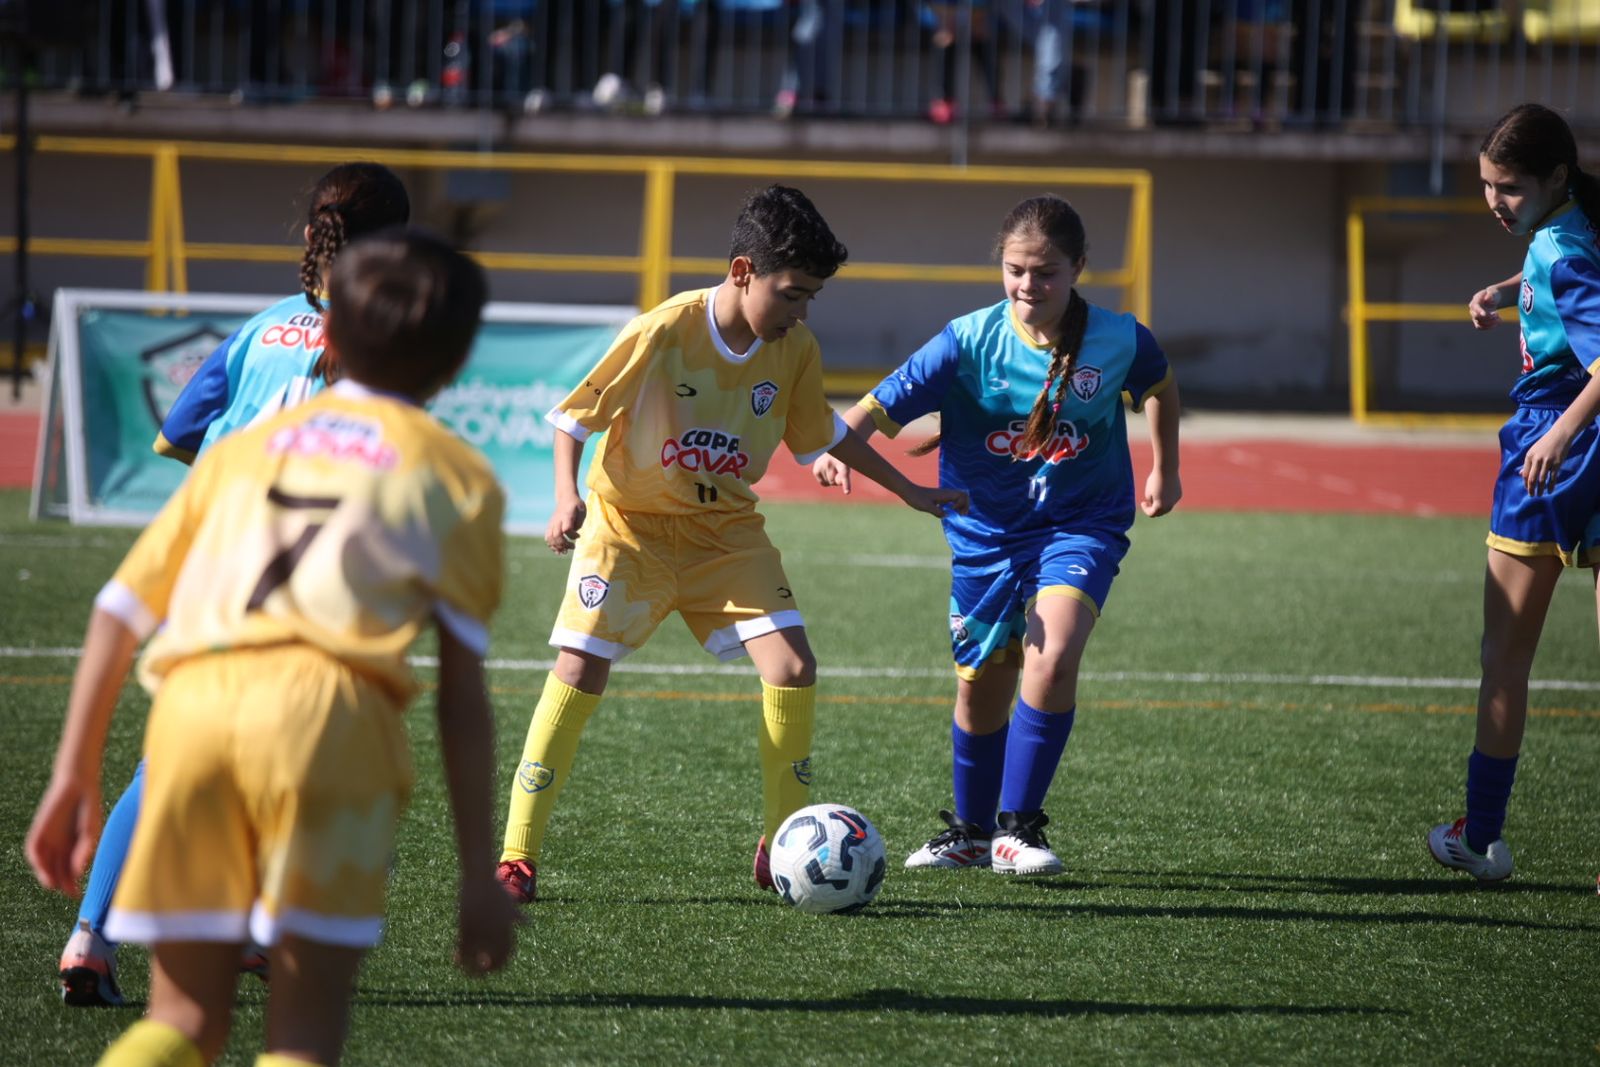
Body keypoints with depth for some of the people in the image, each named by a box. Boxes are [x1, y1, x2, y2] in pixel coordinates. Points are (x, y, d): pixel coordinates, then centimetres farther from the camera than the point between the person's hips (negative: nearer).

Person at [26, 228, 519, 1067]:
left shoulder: (243, 447, 29)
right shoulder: (454, 473, 19)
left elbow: (119, 611, 21)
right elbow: (463, 690, 11)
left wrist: (74, 775, 23)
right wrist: (478, 869, 11)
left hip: (189, 702, 3)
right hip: (326, 704, -3)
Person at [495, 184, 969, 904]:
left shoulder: (795, 349, -6)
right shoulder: (662, 333, -21)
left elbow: (823, 433, 14)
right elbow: (574, 416, -12)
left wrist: (908, 490, 17)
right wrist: (568, 497, -27)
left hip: (727, 532, 4)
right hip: (629, 523, -4)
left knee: (793, 666, -10)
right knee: (579, 670, -16)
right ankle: (516, 857, -9)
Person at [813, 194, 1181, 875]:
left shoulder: (1118, 340, -12)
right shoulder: (969, 341, -15)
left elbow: (1159, 386, 13)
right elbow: (881, 406, -19)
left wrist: (1165, 469, 19)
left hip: (1080, 526, -1)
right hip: (985, 531, 1)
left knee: (1052, 659, -25)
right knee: (982, 687, 11)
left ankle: (1017, 828, -13)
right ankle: (971, 833, 35)